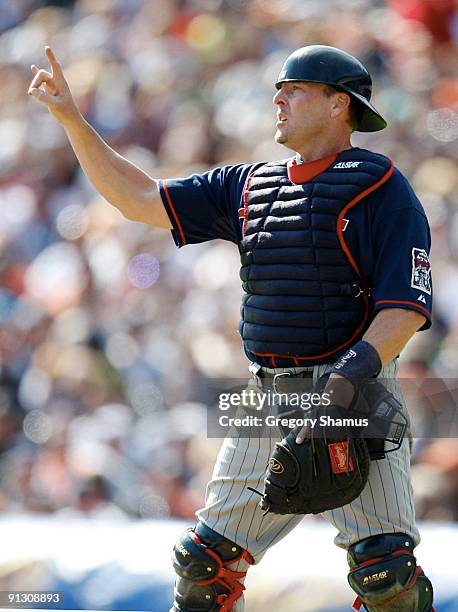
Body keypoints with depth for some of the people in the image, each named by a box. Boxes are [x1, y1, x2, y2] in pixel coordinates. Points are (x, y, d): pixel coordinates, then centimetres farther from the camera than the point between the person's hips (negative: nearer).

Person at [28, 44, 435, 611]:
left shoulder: (379, 186, -4)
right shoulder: (250, 186, 16)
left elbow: (407, 305, -12)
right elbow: (139, 198, 17)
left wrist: (355, 369, -26)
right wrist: (71, 119, 10)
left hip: (357, 396, -6)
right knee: (204, 560, 8)